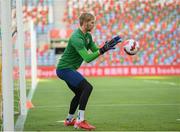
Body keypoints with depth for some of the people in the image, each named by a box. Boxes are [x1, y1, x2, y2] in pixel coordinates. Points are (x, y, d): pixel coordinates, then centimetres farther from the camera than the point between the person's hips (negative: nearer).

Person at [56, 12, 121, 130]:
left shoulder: (88, 36, 9)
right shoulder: (77, 38, -24)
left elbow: (95, 50, 11)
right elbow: (87, 58, -31)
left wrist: (109, 44, -2)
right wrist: (102, 50, -37)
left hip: (66, 69, 11)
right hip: (65, 69, -11)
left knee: (80, 93, 23)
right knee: (87, 87, -22)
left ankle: (69, 120, 37)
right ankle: (80, 120, -23)